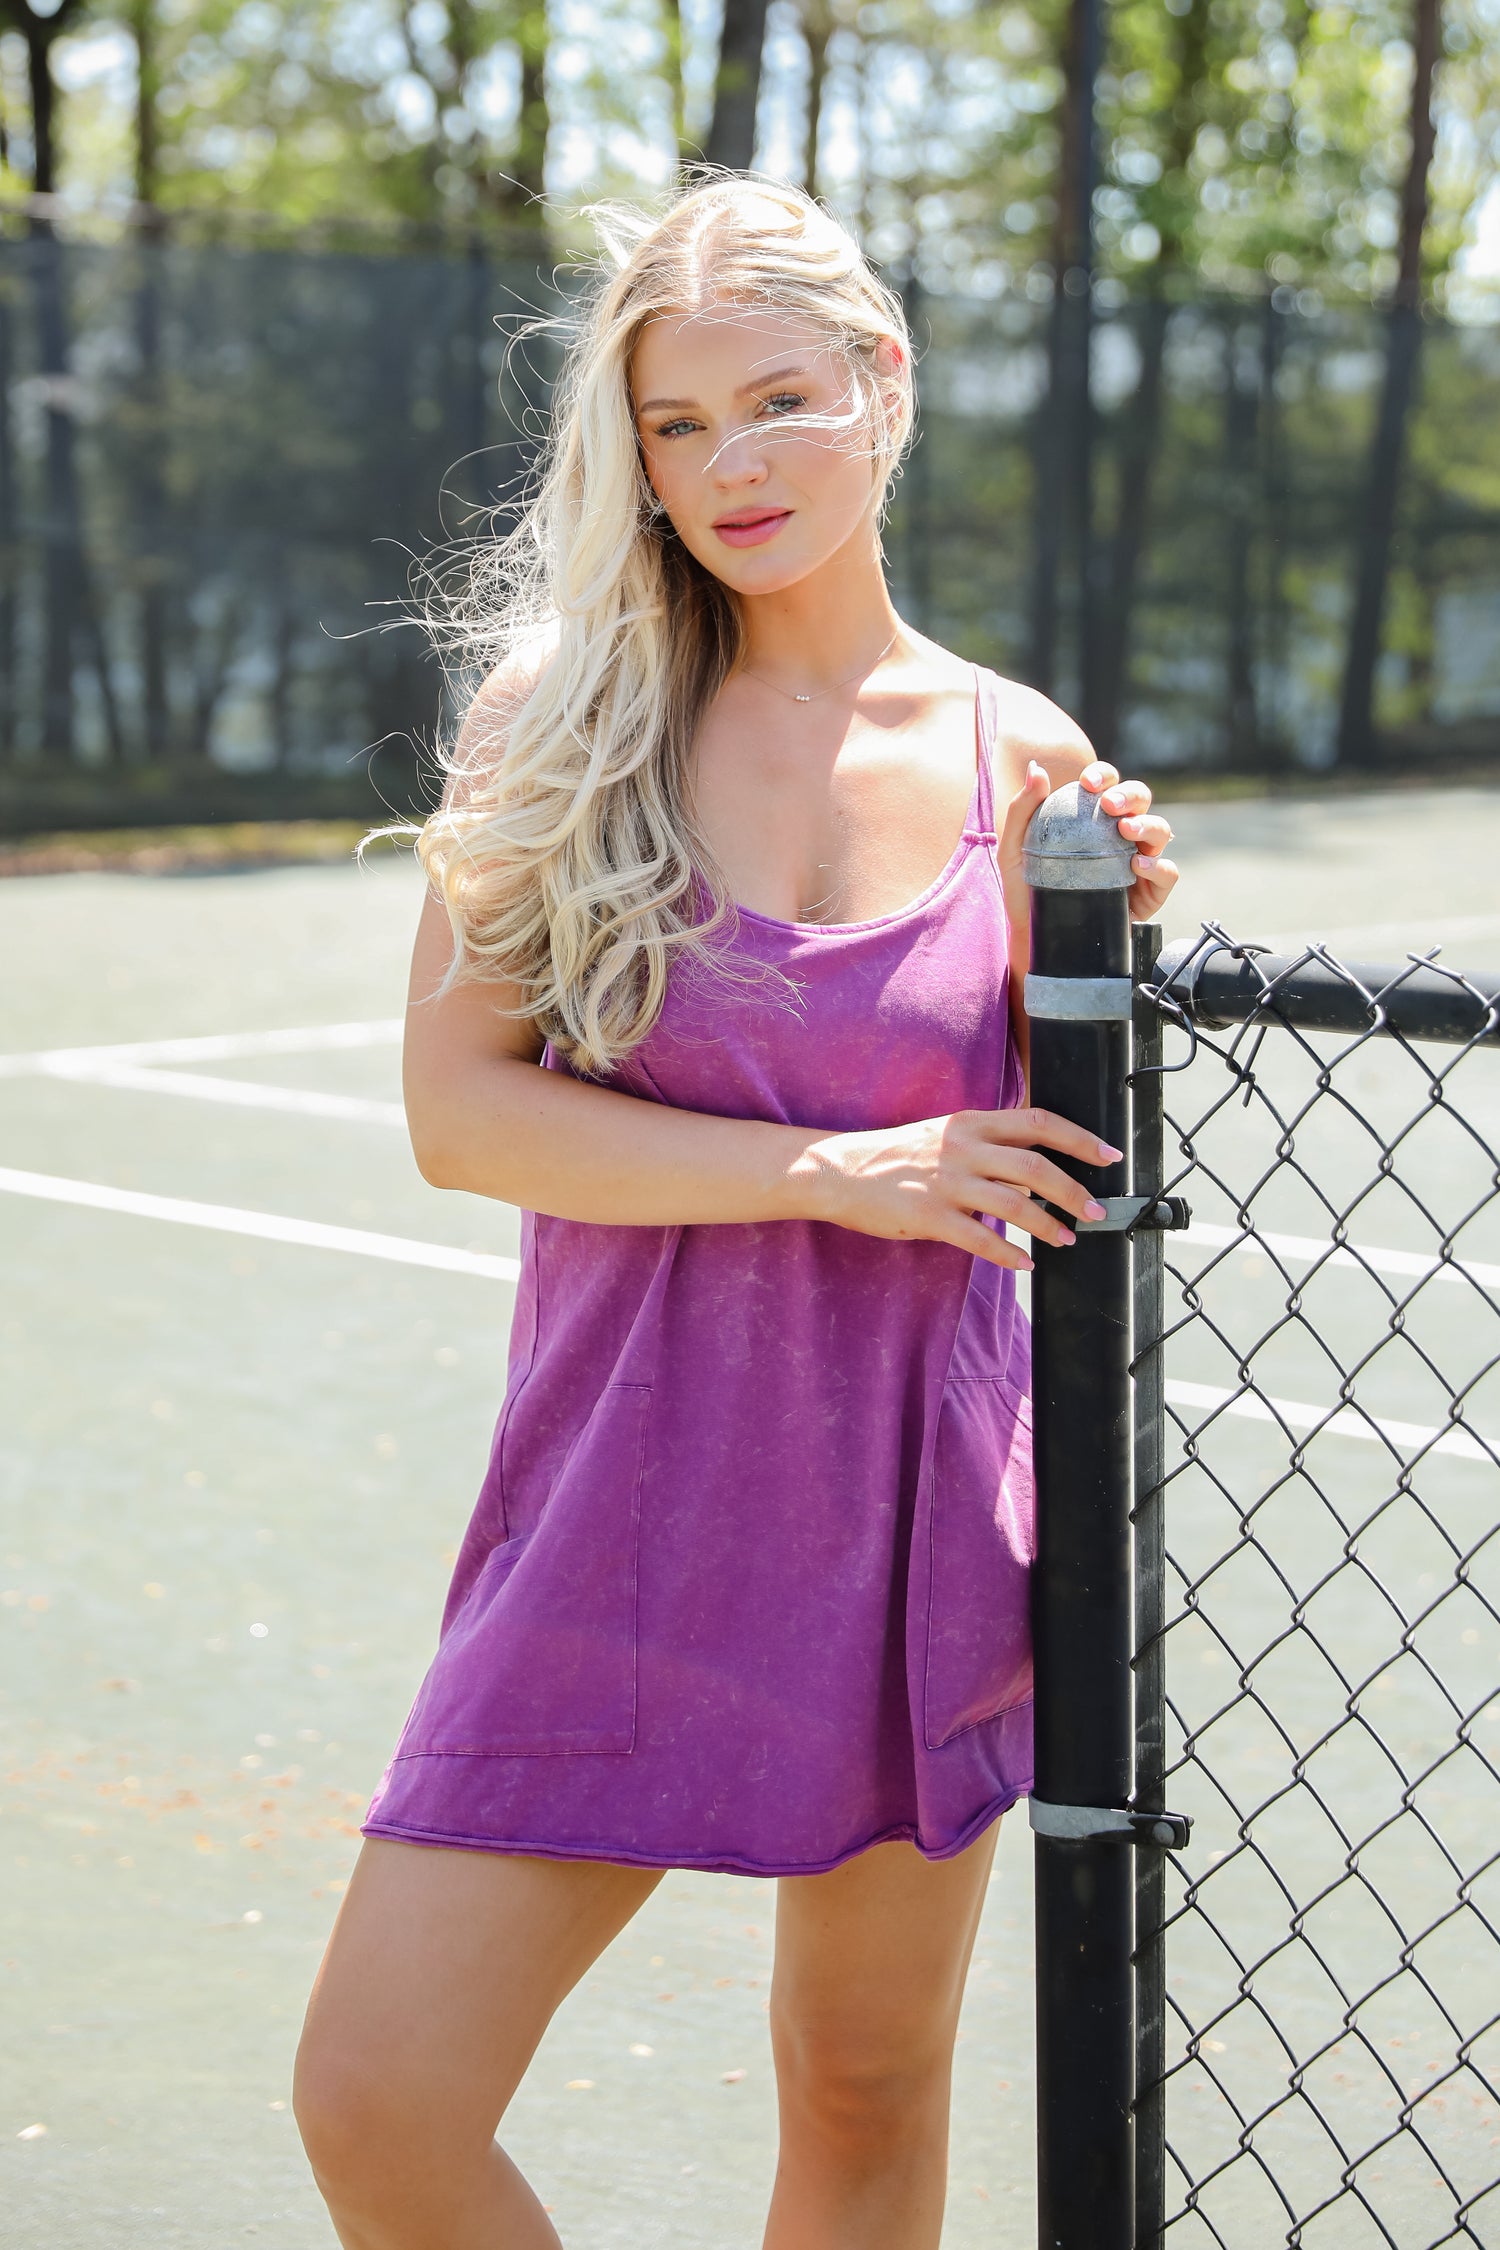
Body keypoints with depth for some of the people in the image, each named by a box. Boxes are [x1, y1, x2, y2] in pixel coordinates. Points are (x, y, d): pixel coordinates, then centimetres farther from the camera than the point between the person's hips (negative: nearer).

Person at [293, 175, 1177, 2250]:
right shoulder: (567, 711, -4)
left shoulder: (1020, 756, 1)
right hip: (623, 1509, -1)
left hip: (915, 1515, 1)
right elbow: (457, 1107, -10)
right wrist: (838, 1170, -17)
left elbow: (1041, 1173, 9)